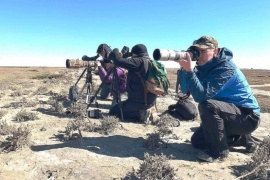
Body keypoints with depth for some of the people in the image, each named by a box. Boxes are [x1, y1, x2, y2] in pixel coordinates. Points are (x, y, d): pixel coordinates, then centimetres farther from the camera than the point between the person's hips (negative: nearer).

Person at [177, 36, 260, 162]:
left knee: (207, 105, -34)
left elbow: (201, 96, -33)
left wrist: (189, 70, -40)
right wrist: (184, 68, -22)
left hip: (247, 116, -8)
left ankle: (218, 151, -15)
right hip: (226, 113, 9)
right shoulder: (204, 67, 1)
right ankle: (239, 136, 19)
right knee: (197, 141, 8)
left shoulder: (225, 67, -24)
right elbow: (186, 90, -8)